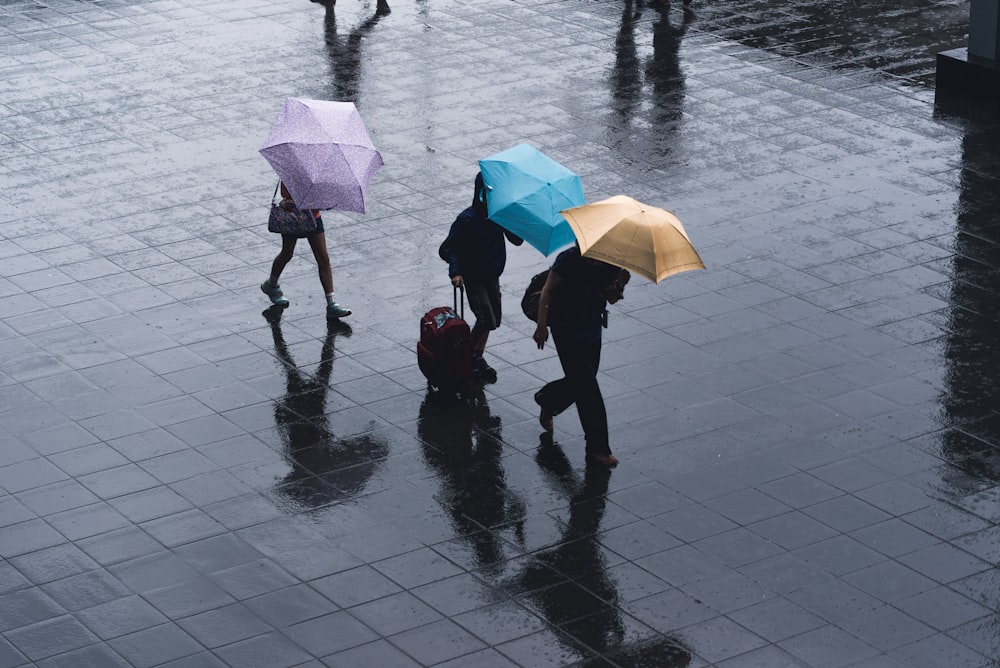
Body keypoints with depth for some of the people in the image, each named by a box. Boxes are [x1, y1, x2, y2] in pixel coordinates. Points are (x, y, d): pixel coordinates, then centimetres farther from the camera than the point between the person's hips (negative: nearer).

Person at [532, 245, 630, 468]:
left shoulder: (611, 265, -4)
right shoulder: (569, 259, -19)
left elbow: (612, 299, 2)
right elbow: (547, 291, -11)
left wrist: (619, 285, -20)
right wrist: (542, 325, -15)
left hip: (592, 329, 6)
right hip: (566, 330, -6)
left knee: (580, 382, 16)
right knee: (587, 386, -8)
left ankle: (546, 401, 48)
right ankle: (598, 448, -4)